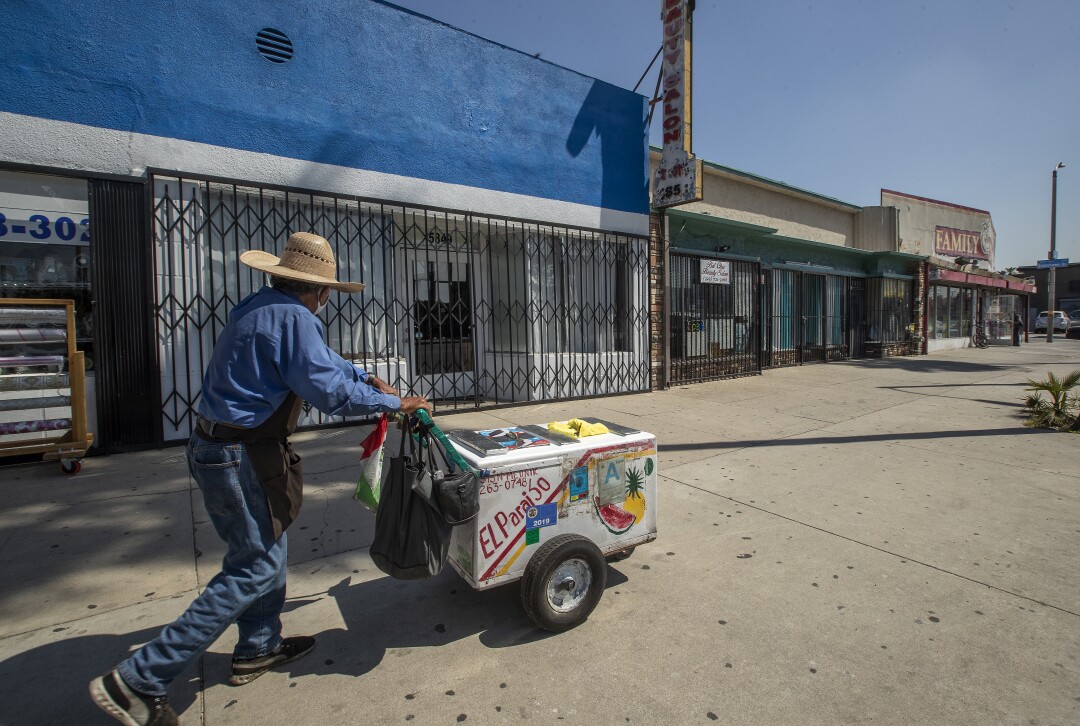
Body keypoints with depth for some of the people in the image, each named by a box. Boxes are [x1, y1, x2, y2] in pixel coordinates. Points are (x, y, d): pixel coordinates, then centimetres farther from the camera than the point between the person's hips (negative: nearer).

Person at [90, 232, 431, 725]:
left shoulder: (260, 308, 10)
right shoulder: (292, 319, -21)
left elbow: (320, 359, 22)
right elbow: (330, 392, -21)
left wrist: (366, 377, 23)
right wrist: (394, 404, -10)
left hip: (215, 448, 10)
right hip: (241, 459, -10)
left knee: (266, 549, 22)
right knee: (254, 569, 4)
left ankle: (259, 647, 39)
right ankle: (138, 681, 13)